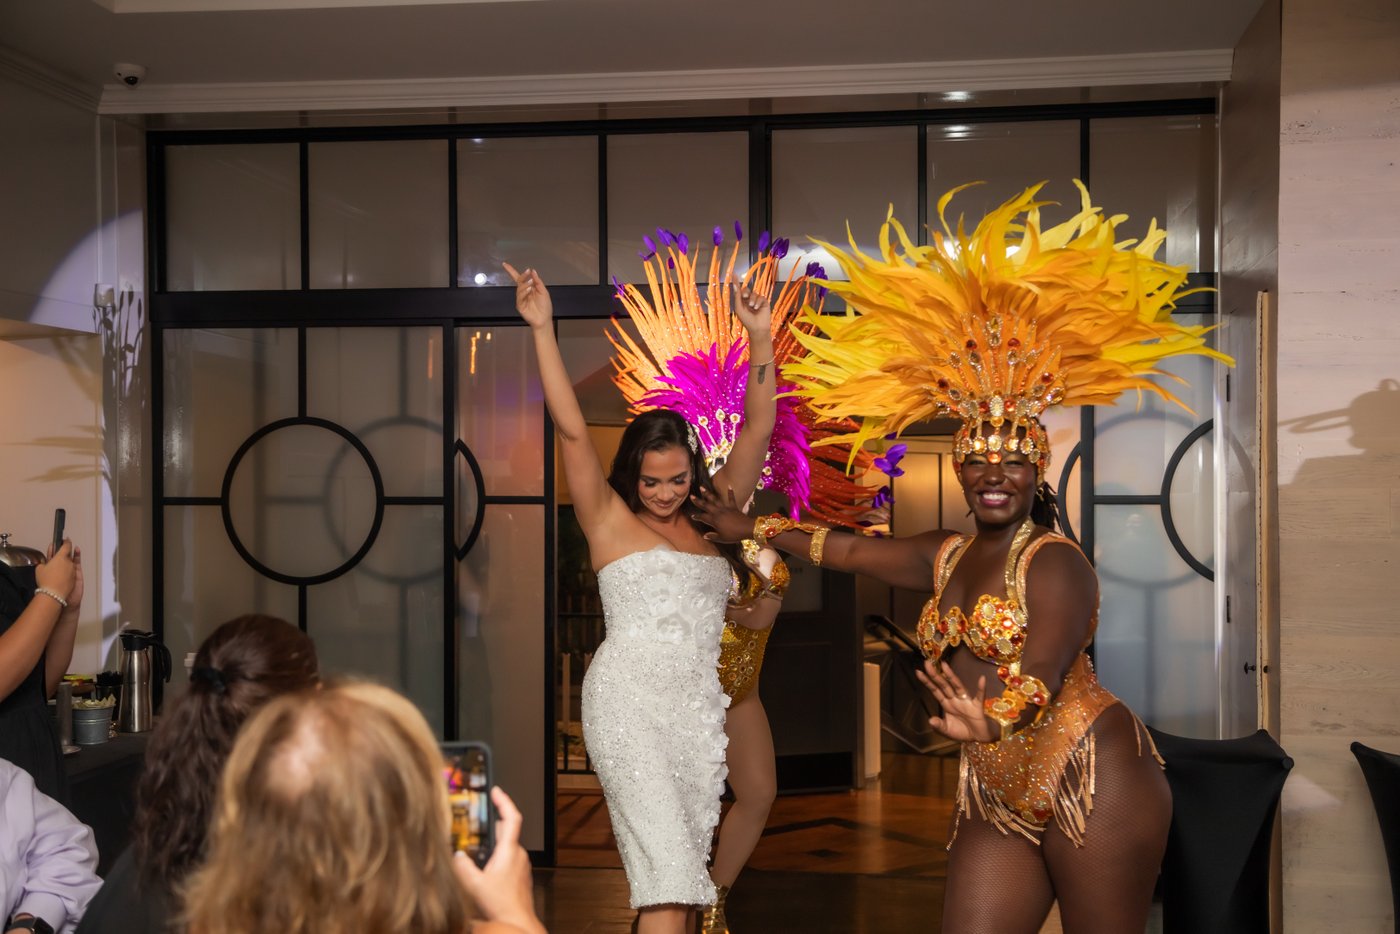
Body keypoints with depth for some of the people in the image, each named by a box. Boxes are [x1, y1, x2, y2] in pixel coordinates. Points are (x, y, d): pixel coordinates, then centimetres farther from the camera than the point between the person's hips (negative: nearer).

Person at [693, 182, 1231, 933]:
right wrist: (753, 528, 37)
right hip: (998, 805, 7)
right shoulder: (947, 559, 16)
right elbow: (847, 551, 29)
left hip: (1090, 781, -7)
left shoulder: (1053, 563, -8)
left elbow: (1043, 672, -23)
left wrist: (993, 721, -45)